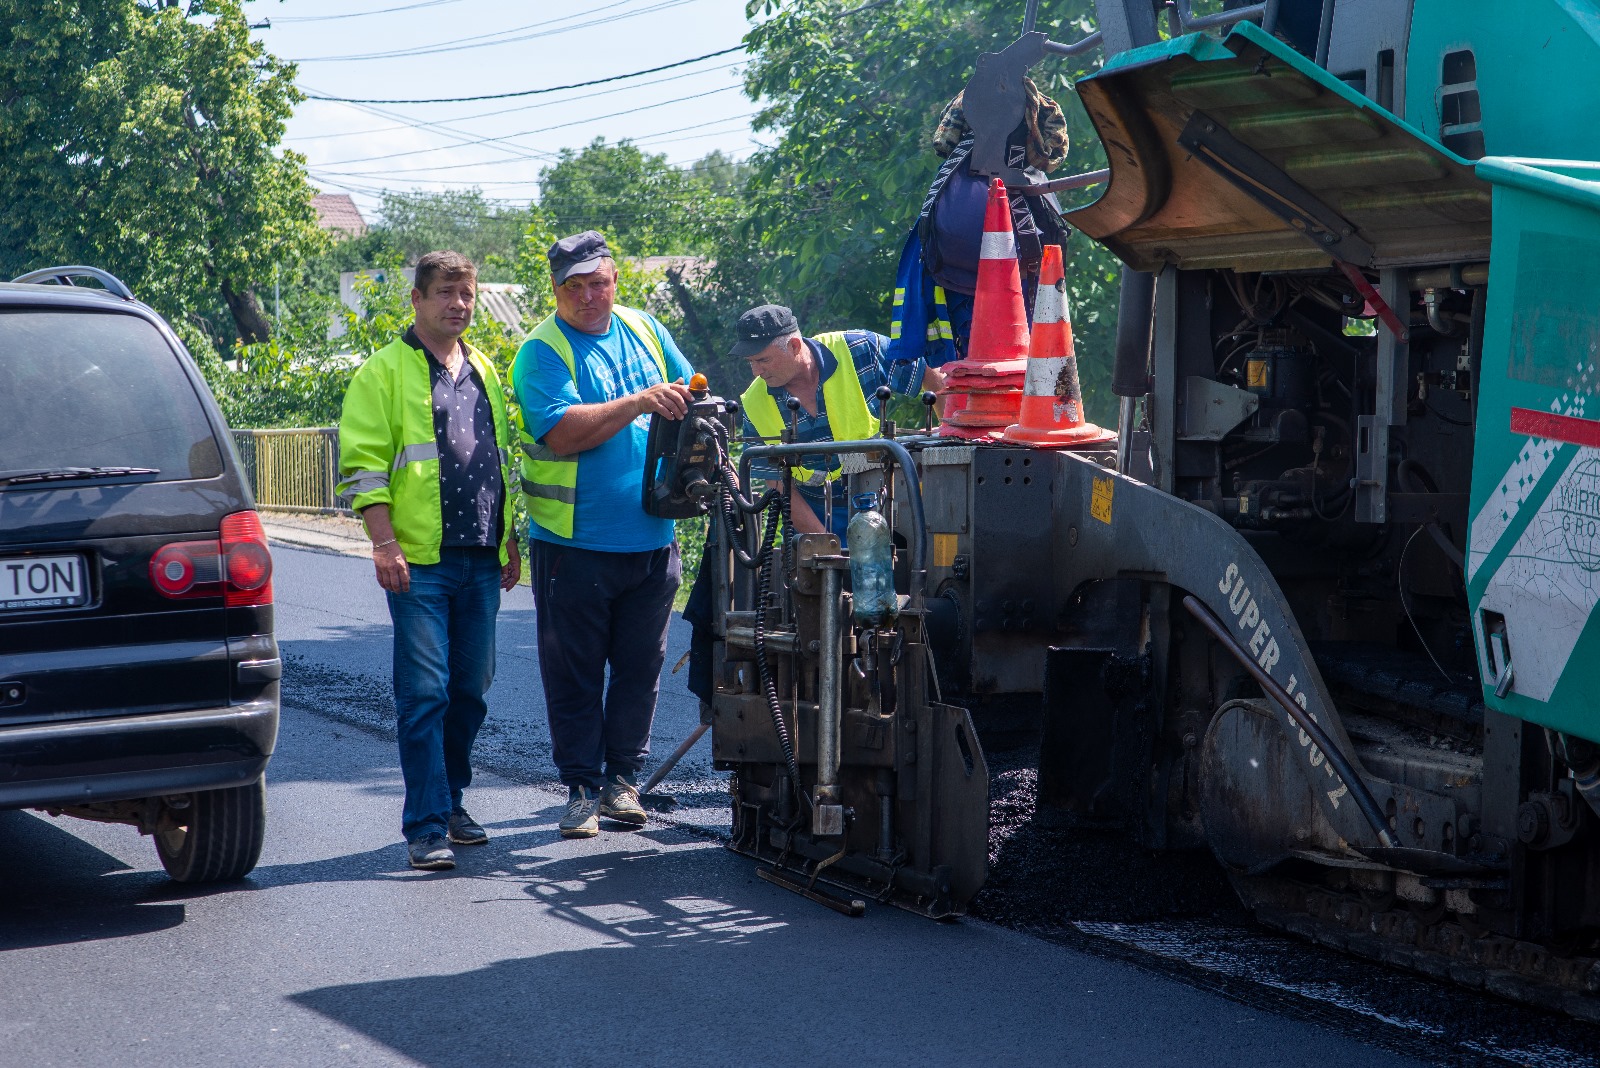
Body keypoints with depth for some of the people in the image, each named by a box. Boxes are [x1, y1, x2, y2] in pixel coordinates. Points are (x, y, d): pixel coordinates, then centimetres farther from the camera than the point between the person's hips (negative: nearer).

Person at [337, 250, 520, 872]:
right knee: (424, 694, -7)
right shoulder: (385, 371, 0)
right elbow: (363, 464, -6)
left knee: (470, 691, 10)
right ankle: (426, 826, -4)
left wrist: (510, 542, 19)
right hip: (420, 562, -6)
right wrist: (384, 542, -15)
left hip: (481, 562, 6)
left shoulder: (483, 370, 18)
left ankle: (450, 801, 24)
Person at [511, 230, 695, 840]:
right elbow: (564, 432, -21)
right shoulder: (541, 352, -7)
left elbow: (688, 396, 21)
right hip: (575, 544, -4)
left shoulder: (644, 330, 10)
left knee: (640, 669, 10)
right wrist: (639, 403, -26)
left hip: (651, 538, 5)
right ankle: (582, 788, 11)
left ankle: (622, 777, 22)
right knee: (575, 675, 1)